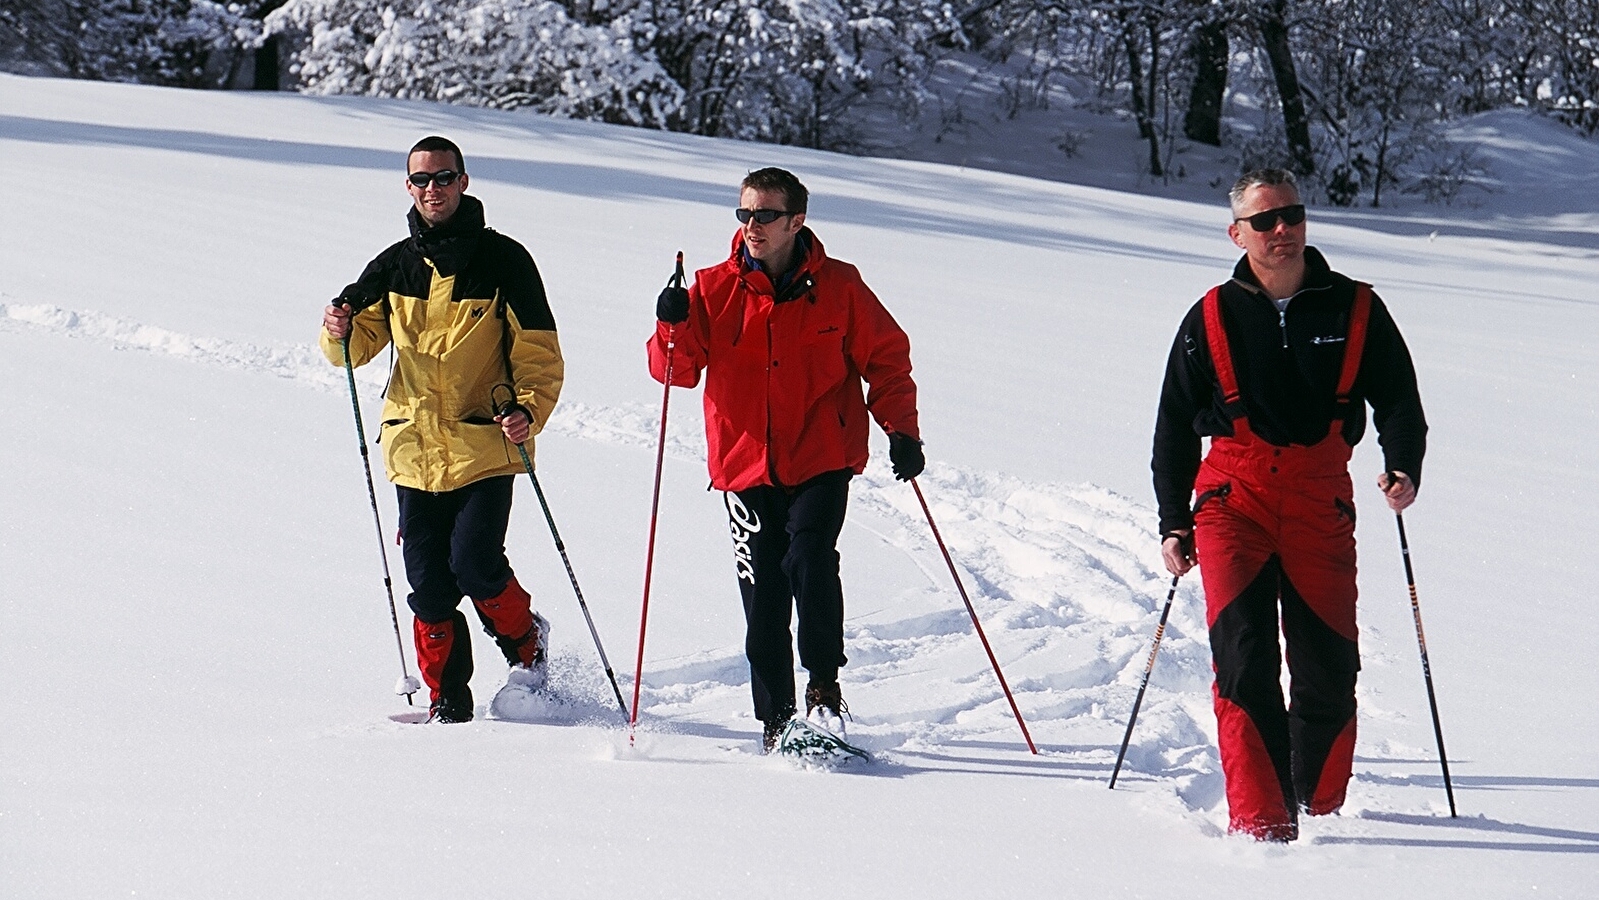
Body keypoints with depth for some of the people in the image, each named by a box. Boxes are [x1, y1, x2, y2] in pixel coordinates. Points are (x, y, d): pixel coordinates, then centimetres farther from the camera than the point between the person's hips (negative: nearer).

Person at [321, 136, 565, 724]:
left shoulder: (503, 261, -1)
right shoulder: (395, 267, 10)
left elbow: (539, 353, 1)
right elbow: (362, 340, 15)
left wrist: (529, 410, -16)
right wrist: (342, 332, -9)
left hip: (486, 446, -3)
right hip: (416, 449, 3)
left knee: (474, 563, -14)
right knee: (429, 583, 1)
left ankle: (525, 639, 15)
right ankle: (446, 698, 14)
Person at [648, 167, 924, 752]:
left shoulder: (838, 288, 1)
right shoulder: (716, 289, 3)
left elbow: (886, 359, 8)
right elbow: (679, 370, 1)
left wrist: (901, 430, -2)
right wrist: (674, 327, -19)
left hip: (822, 461, -2)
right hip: (747, 463, 2)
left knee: (810, 557, -23)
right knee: (762, 595, 1)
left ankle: (824, 685, -8)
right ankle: (775, 717, 13)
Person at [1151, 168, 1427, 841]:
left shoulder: (1355, 311, 6)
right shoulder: (1212, 319, 7)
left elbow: (1397, 399, 10)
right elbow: (1174, 426, 15)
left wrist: (1403, 468, -10)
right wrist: (1174, 524, 10)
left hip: (1321, 507, 1)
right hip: (1233, 502, -1)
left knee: (1328, 672, 1)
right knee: (1244, 661, -16)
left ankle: (1321, 809, 21)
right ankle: (1260, 821, -19)